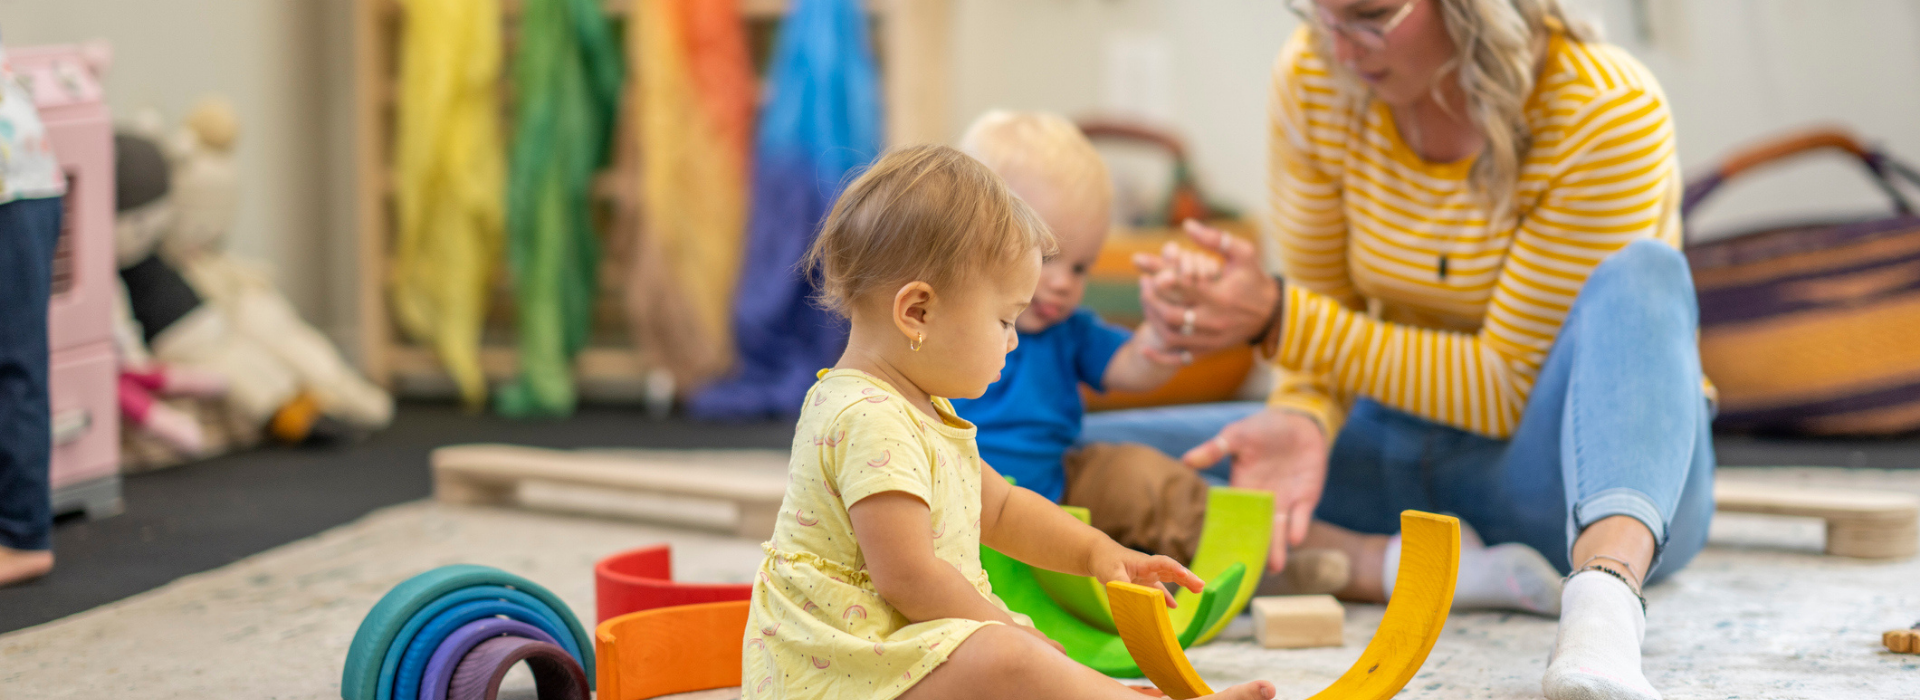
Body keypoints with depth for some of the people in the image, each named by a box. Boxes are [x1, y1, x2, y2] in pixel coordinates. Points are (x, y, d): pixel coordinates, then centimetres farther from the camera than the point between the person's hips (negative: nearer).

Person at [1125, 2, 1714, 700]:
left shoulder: (1609, 113, -20)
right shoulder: (1314, 77, -7)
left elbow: (1510, 387, -19)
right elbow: (1323, 309, 1)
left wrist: (1278, 317, -23)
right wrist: (1301, 421, -22)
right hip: (1409, 450, 4)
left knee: (1639, 275, -35)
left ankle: (1605, 595, -57)